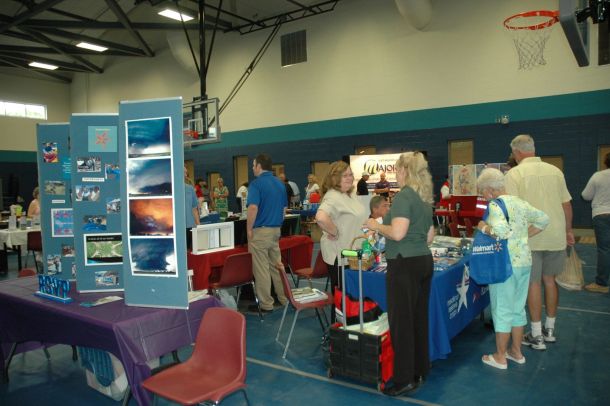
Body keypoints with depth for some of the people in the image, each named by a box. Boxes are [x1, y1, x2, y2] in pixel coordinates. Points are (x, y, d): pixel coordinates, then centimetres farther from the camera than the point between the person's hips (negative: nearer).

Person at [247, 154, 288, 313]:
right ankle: (284, 298, 24)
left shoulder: (256, 184, -13)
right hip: (276, 230, 7)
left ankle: (266, 304, 8)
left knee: (261, 269, 1)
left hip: (260, 231, -7)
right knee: (277, 265, 16)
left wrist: (249, 229, -13)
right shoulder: (280, 184, 10)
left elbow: (253, 208, -23)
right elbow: (284, 207, 15)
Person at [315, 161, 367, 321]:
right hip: (338, 254, -10)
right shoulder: (333, 197, -22)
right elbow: (321, 217, -42)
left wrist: (365, 231, 14)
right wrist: (335, 232, -28)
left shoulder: (350, 194, 10)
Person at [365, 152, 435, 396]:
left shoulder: (404, 196, -14)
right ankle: (420, 372, 28)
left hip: (404, 264, -9)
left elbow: (398, 232, -24)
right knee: (419, 318, 16)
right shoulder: (425, 198, 13)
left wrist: (376, 226, -9)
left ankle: (405, 379, 9)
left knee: (401, 321, 0)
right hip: (424, 261, 9)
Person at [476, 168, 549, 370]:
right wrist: (524, 236, 16)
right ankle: (516, 352, 32)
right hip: (525, 262, 8)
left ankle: (500, 357, 16)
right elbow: (543, 219, 18)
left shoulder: (495, 205, -15)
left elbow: (501, 231, -30)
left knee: (502, 310, 4)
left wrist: (484, 227, -13)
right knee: (518, 308, 19)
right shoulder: (520, 202, 9)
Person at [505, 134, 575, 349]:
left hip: (530, 237, -4)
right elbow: (567, 204, 11)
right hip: (555, 236, 5)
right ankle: (549, 329, 29)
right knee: (550, 279, 16)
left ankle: (537, 335, 13)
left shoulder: (514, 174, -10)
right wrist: (568, 230, 22)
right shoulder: (555, 171, 5)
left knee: (533, 282, 5)